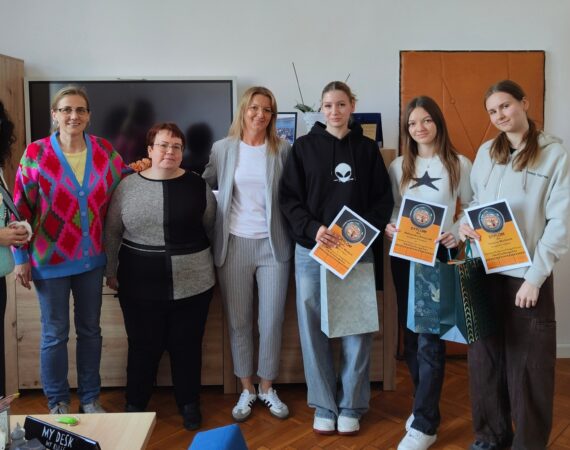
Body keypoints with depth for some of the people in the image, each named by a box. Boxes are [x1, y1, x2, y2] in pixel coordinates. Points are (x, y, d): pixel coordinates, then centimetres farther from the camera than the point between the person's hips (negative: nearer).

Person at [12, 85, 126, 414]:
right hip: (50, 260, -3)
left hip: (92, 258, 3)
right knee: (55, 334, 9)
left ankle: (90, 398, 31)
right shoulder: (36, 153, -9)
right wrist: (22, 258, -6)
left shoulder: (105, 150, -2)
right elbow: (21, 208, -6)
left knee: (90, 330, 15)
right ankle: (58, 402, 27)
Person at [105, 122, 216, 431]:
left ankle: (189, 404, 29)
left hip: (191, 283, 0)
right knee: (143, 347, 12)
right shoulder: (128, 185, 0)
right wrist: (111, 271, 7)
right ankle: (135, 405, 31)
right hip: (140, 285, 0)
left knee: (186, 346, 11)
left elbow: (212, 228, 7)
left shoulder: (197, 186, -1)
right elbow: (112, 232, 6)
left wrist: (201, 260, 9)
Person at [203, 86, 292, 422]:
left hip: (273, 245, 0)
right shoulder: (222, 149, 4)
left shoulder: (282, 150, 1)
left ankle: (267, 388, 26)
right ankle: (246, 389, 27)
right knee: (238, 321, 10)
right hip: (234, 244, 1)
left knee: (272, 321, 7)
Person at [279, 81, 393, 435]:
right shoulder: (304, 146, 4)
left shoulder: (367, 148, 7)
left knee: (357, 328, 4)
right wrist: (312, 229, -16)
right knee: (314, 330, 5)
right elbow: (289, 198, 0)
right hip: (312, 251, 0)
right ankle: (324, 406, 20)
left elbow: (384, 198, 6)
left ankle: (352, 406, 21)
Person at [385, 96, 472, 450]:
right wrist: (388, 227, -11)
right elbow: (391, 208, 10)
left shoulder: (459, 164, 0)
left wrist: (457, 234, -14)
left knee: (430, 338, -6)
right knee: (411, 334, 11)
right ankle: (426, 405, 29)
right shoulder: (398, 166, 9)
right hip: (403, 255, 4)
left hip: (439, 255, -4)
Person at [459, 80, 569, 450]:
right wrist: (464, 224, -5)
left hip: (527, 274, -4)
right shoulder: (486, 152, 10)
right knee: (485, 355, 12)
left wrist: (535, 276, -14)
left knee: (528, 361, 5)